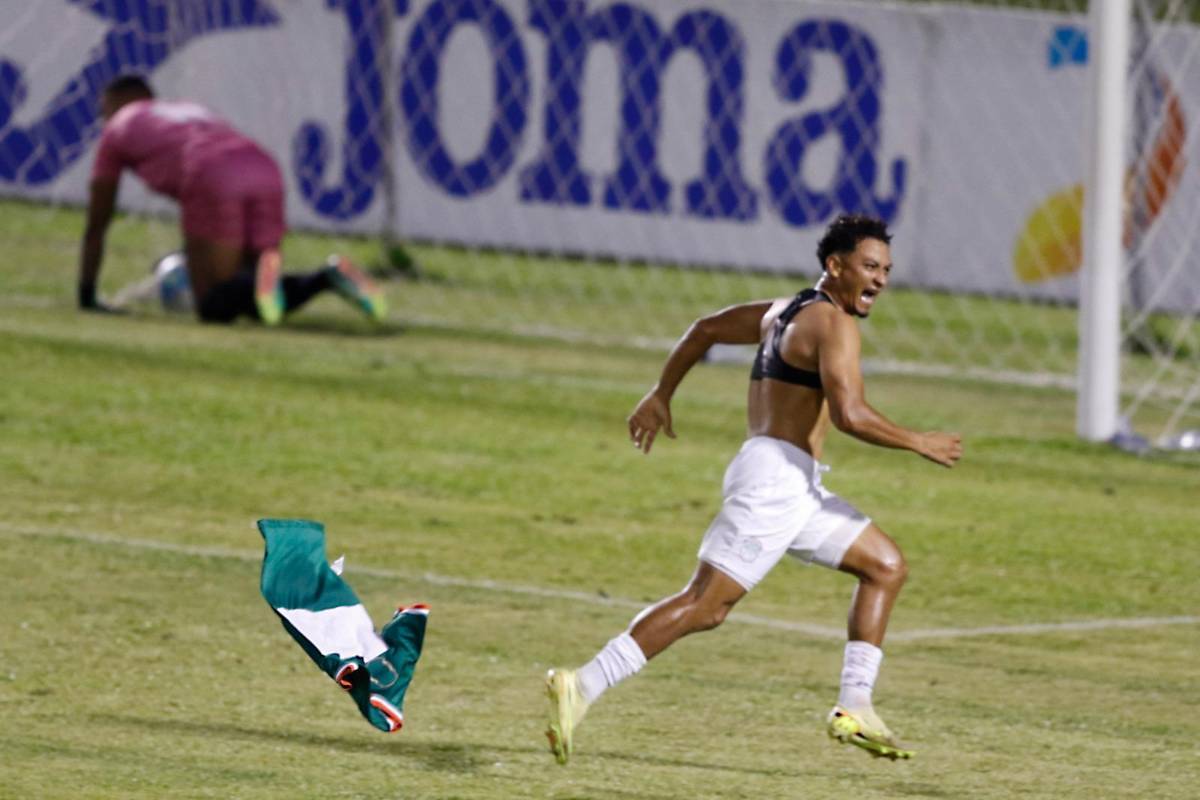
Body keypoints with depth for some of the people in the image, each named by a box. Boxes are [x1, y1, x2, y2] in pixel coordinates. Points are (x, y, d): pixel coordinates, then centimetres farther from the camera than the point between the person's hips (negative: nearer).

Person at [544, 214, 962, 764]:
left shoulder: (786, 312, 20)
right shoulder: (832, 323, -10)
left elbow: (705, 329, 30)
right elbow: (849, 414, -22)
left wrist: (661, 395, 34)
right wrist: (919, 445, -11)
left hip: (795, 489, 10)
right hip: (776, 477, -10)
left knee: (885, 566, 14)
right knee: (705, 605, -15)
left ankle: (854, 709, 10)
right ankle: (582, 687, -17)